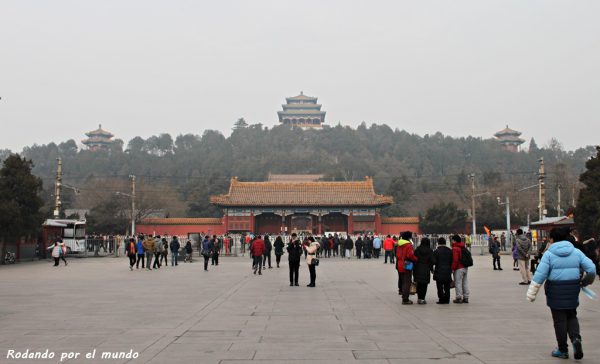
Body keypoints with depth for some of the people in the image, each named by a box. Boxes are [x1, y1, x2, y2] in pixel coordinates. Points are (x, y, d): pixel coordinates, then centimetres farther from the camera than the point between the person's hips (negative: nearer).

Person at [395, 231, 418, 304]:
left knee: (402, 281, 19)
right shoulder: (408, 245, -15)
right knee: (407, 283, -3)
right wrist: (416, 259, -9)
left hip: (400, 266, 8)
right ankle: (405, 299, -3)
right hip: (407, 266, -8)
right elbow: (410, 255, -23)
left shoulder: (399, 245, 10)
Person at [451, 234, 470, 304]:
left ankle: (459, 298, 0)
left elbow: (455, 260, -20)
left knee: (458, 283, -2)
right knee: (465, 283, 12)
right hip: (465, 268, 8)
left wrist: (453, 268, -13)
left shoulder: (455, 248, -13)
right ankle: (466, 298, 16)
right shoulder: (463, 248, 14)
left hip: (458, 269, -8)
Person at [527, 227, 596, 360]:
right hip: (573, 289, 3)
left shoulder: (549, 254, -7)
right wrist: (587, 280, 21)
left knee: (559, 320, 6)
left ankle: (563, 350, 12)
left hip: (556, 291, -3)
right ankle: (576, 338, -6)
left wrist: (531, 293, -6)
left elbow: (539, 275, -12)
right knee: (571, 316, 19)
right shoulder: (576, 252, 4)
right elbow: (591, 268, 0)